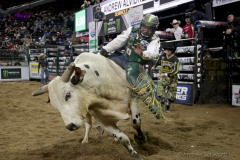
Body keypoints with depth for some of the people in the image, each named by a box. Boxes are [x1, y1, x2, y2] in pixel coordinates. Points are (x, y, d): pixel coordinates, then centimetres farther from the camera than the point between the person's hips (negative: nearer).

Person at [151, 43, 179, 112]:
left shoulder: (175, 59, -15)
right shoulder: (162, 56, -4)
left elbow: (175, 71, -22)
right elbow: (158, 61, 20)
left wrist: (165, 74, -30)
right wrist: (154, 66, 38)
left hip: (172, 79, -1)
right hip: (162, 78, 2)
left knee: (172, 96, 2)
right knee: (160, 93, -16)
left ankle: (168, 105, 32)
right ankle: (162, 102, 16)